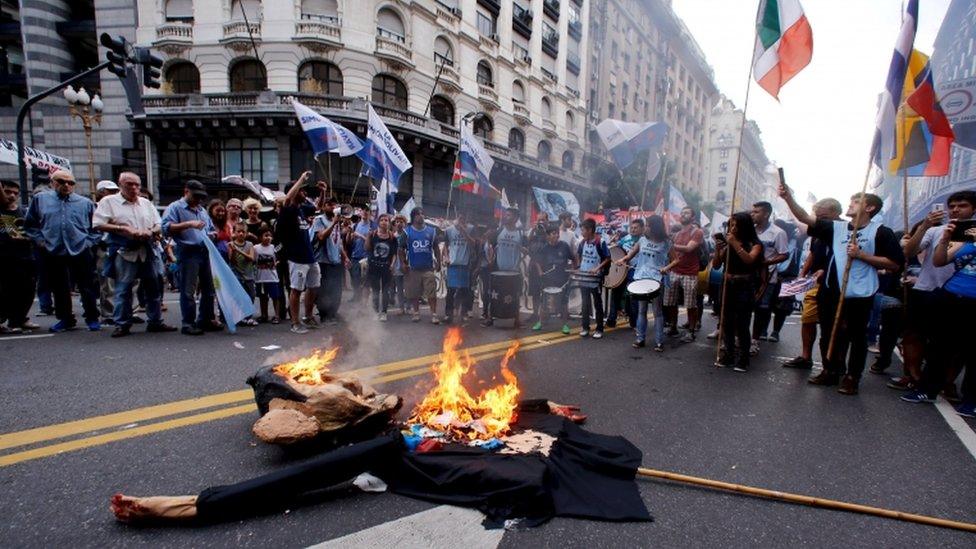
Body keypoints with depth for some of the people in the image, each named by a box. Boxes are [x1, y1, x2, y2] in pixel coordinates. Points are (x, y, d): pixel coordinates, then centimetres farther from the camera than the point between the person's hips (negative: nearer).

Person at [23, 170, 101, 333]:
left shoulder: (85, 203, 5)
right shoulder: (40, 199, 8)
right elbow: (30, 224, 12)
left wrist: (89, 241, -4)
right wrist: (40, 240, 1)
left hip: (81, 252, -2)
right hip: (52, 253, 2)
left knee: (88, 288, 1)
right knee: (59, 289, 11)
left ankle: (92, 318, 12)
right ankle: (65, 319, 22)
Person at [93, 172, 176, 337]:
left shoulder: (146, 203, 17)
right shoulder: (109, 201, 3)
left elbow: (159, 225, 16)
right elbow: (98, 225, -5)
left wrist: (150, 232, -6)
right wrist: (123, 229, -14)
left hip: (148, 251, 4)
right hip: (124, 252, -4)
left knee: (154, 287, 6)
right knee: (123, 288, -2)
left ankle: (155, 322, 14)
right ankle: (122, 324, 7)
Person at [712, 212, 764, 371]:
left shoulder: (754, 244, -1)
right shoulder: (727, 243, 8)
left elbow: (749, 260, -20)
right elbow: (716, 265, 4)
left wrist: (735, 244, -23)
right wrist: (718, 249, -12)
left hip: (745, 288, -3)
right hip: (727, 286, 4)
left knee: (741, 325, -3)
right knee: (726, 323, 6)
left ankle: (742, 360, 5)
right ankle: (726, 357, 16)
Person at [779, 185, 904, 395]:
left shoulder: (880, 232, -3)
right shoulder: (836, 227, 7)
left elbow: (895, 264, -7)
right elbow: (805, 218, -1)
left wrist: (861, 255, -15)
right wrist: (788, 197, -12)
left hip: (859, 295, -4)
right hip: (831, 292, 4)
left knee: (857, 336, 7)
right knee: (828, 333, 13)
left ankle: (852, 377, 20)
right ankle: (830, 371, 28)